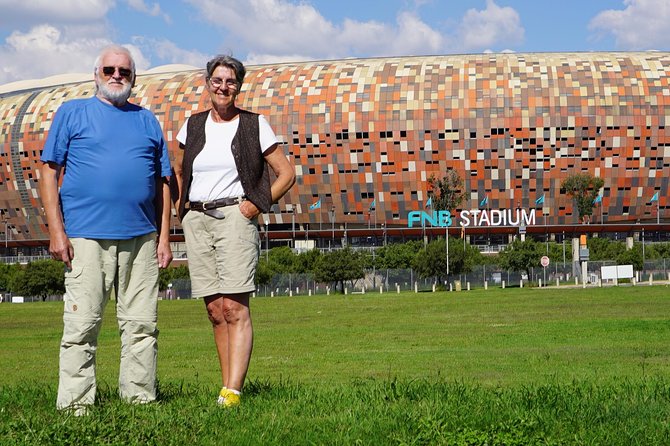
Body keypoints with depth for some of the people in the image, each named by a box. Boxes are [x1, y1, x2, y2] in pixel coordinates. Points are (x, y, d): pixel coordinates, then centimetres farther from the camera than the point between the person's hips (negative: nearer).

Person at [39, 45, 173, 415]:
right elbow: (49, 171, 4)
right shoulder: (72, 113, 10)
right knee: (81, 324, -5)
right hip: (86, 235, -3)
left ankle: (140, 399, 11)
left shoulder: (147, 120, 19)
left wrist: (164, 238, 10)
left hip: (141, 238, 3)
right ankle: (74, 405, -1)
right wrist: (56, 231, -6)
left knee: (142, 325, 3)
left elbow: (163, 183, 18)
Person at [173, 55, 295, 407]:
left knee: (234, 308, -13)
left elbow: (286, 173, 4)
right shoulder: (193, 126, 13)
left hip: (234, 217, -4)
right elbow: (178, 171, 27)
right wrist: (182, 207, 13)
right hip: (197, 221, 4)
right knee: (215, 311, 4)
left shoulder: (254, 125, 3)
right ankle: (227, 385, 8)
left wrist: (257, 205, -4)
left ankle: (232, 392, -19)